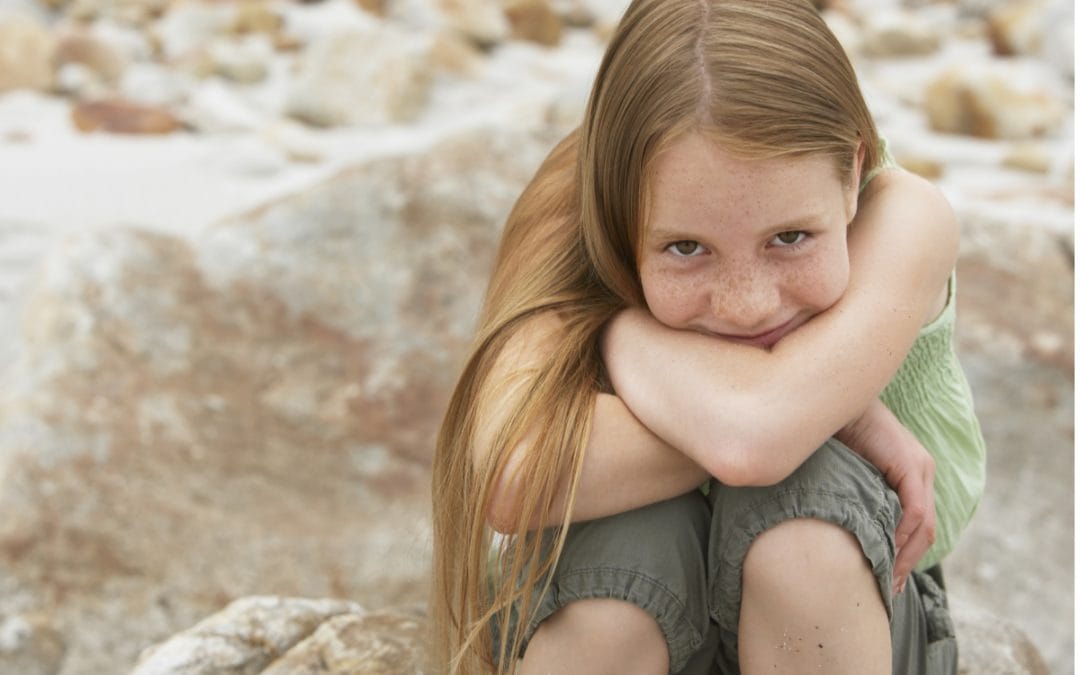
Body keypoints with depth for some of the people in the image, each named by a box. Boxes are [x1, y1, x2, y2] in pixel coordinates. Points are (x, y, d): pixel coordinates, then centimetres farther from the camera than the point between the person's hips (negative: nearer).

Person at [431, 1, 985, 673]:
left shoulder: (904, 221, -24)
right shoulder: (577, 240, -22)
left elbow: (752, 439, -42)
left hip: (833, 619, 2)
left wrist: (619, 327, -25)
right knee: (622, 535, -34)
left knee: (804, 490, -31)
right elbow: (508, 480, -42)